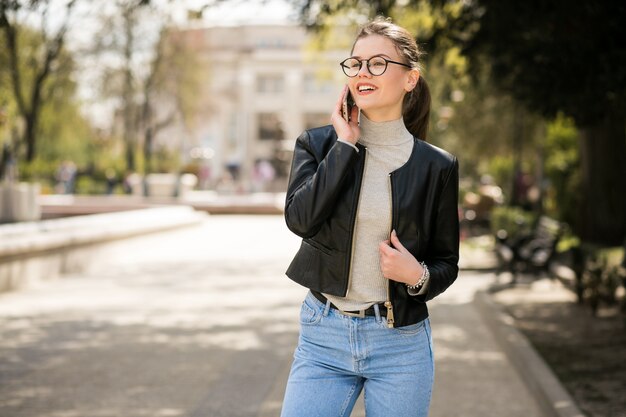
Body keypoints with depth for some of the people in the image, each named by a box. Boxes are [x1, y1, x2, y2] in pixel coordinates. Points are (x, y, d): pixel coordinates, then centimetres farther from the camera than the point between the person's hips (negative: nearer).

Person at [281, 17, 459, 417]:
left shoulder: (436, 166, 0)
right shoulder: (318, 144, 2)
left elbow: (446, 263, 7)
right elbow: (300, 218, -16)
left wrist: (418, 275, -15)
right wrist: (345, 144, -12)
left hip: (402, 343, 0)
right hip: (323, 337, 0)